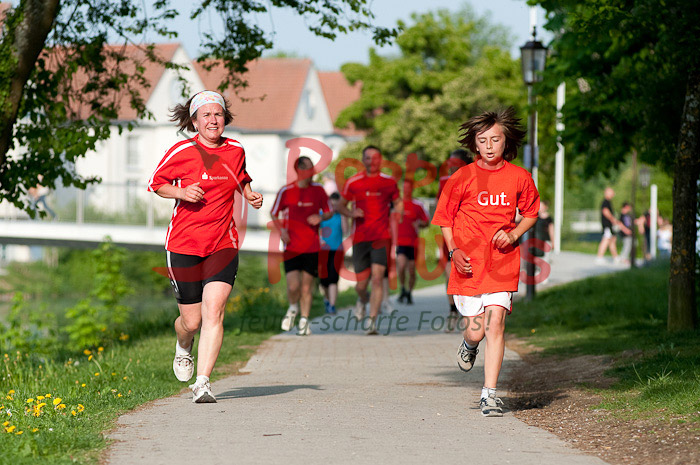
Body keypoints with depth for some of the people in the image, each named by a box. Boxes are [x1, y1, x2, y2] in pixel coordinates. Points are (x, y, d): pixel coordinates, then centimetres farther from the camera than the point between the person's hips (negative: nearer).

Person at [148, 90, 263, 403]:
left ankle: (202, 383, -15)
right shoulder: (181, 152, -5)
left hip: (223, 245, 2)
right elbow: (156, 184, 4)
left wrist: (250, 195, 5)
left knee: (213, 311, -16)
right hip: (184, 244, -2)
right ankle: (183, 346, 41)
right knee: (191, 321, 3)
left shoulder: (235, 150, 6)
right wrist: (181, 192, -14)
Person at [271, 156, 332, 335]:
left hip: (312, 246, 2)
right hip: (292, 245, -2)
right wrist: (281, 230, -8)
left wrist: (321, 217, -8)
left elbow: (329, 212, 14)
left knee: (307, 285, 3)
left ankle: (304, 320, 17)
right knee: (293, 285, -12)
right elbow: (274, 214, 7)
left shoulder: (318, 189, 3)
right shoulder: (286, 191, -4)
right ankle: (293, 308, 19)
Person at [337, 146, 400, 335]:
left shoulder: (389, 182, 5)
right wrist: (351, 213, -6)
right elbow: (341, 205, 14)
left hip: (381, 237, -1)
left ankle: (372, 321, -13)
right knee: (361, 284, 3)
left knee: (377, 278, -14)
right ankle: (362, 300, 41)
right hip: (360, 238, 1)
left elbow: (397, 203, 18)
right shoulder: (353, 182, 4)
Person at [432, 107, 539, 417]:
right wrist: (454, 250, -7)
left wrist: (513, 235, -2)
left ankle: (490, 394, -8)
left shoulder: (519, 177, 2)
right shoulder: (462, 178, -2)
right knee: (476, 330, 1)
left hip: (502, 263, 0)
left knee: (495, 324, -13)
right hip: (468, 264, 0)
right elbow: (445, 218, 7)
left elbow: (530, 214, 17)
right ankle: (469, 345, 40)